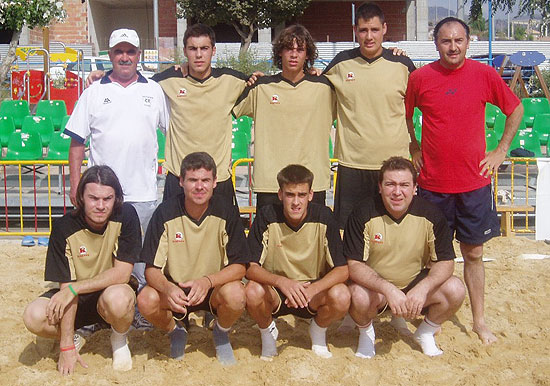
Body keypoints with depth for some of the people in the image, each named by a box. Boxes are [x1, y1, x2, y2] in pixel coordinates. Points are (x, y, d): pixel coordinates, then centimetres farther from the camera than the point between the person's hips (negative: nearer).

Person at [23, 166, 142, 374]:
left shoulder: (126, 216, -18)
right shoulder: (64, 228, -16)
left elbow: (122, 273, -20)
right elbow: (66, 285, -18)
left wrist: (74, 288, -26)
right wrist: (67, 346, -20)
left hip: (113, 290, -1)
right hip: (76, 298, 1)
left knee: (117, 297, -37)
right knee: (34, 316, -26)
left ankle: (119, 341, -1)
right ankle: (72, 338, 8)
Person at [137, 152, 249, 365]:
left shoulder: (226, 212, -12)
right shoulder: (166, 212, -12)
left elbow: (239, 266, -12)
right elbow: (151, 269, -12)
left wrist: (208, 281, -31)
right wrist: (168, 288, -35)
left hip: (214, 288, 0)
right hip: (174, 289, 0)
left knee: (235, 295, -33)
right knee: (146, 300, -30)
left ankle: (221, 334, 5)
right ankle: (175, 332, 6)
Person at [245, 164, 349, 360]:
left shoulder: (323, 217, -13)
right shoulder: (267, 217, -14)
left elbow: (342, 269, -13)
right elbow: (250, 268, -17)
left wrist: (312, 289, -32)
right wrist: (282, 281, -36)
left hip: (314, 292, 1)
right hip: (275, 293, 0)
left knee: (341, 296, -29)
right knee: (253, 291, -32)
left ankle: (318, 332, 6)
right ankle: (267, 331, 4)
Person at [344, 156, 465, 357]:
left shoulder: (430, 214, -12)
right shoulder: (364, 214, -18)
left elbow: (445, 262, -9)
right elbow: (354, 265, -20)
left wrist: (422, 288, -29)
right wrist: (388, 289, -36)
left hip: (416, 283, 3)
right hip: (374, 286, -2)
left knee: (455, 290, -22)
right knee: (359, 296, -35)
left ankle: (426, 333, 9)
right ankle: (366, 332, 3)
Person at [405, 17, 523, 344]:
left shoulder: (484, 75, -3)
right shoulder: (420, 77, -3)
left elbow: (516, 109, 10)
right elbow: (404, 115, 14)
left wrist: (501, 151, 5)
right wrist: (413, 148, 6)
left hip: (474, 181, 0)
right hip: (433, 182, 0)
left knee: (474, 253, 9)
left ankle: (479, 320, 23)